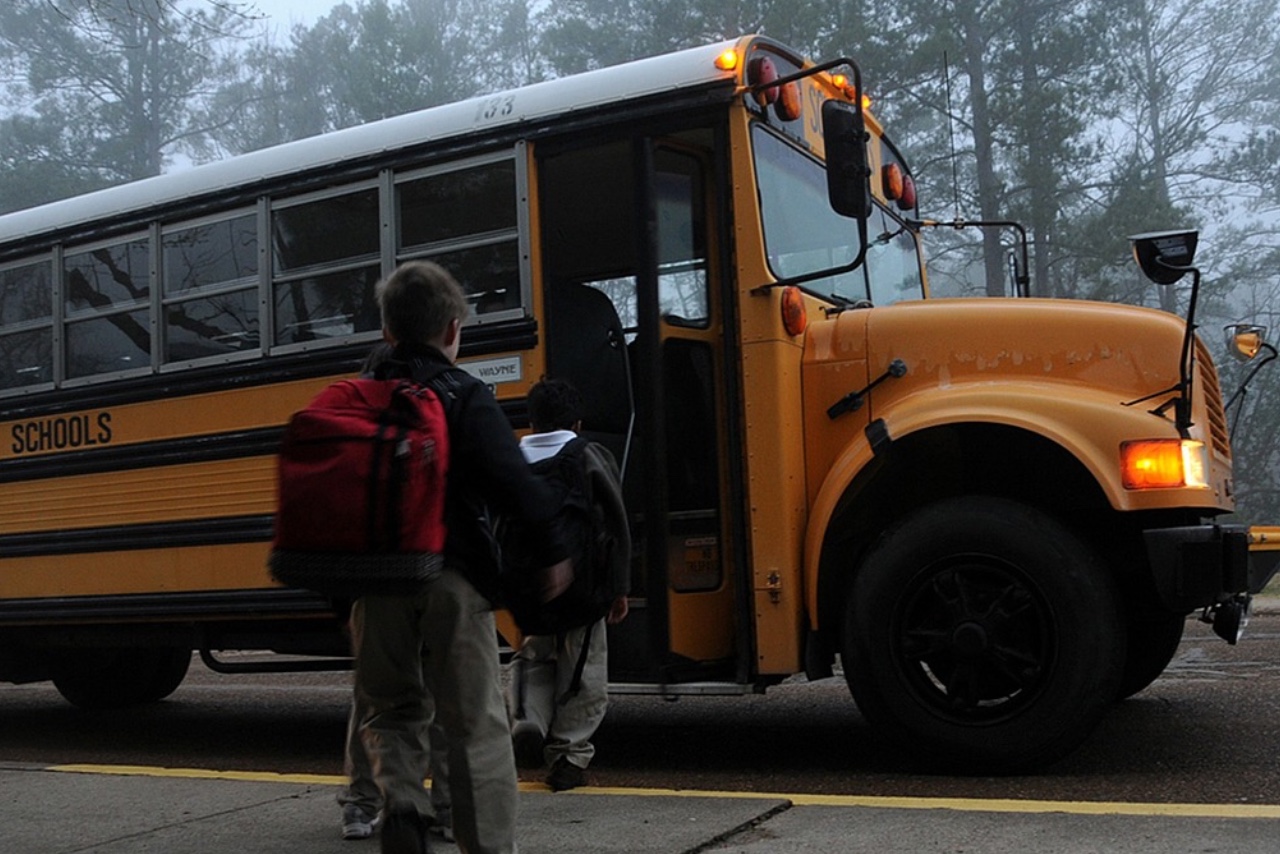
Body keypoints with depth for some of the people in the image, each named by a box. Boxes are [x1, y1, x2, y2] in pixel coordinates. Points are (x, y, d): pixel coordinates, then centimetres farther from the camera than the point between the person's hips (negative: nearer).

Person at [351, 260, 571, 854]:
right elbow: (513, 481, -16)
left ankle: (401, 800, -4)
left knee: (391, 707, 20)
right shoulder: (465, 396, -5)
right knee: (475, 722, 5)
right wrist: (552, 550, -8)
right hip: (453, 578, -4)